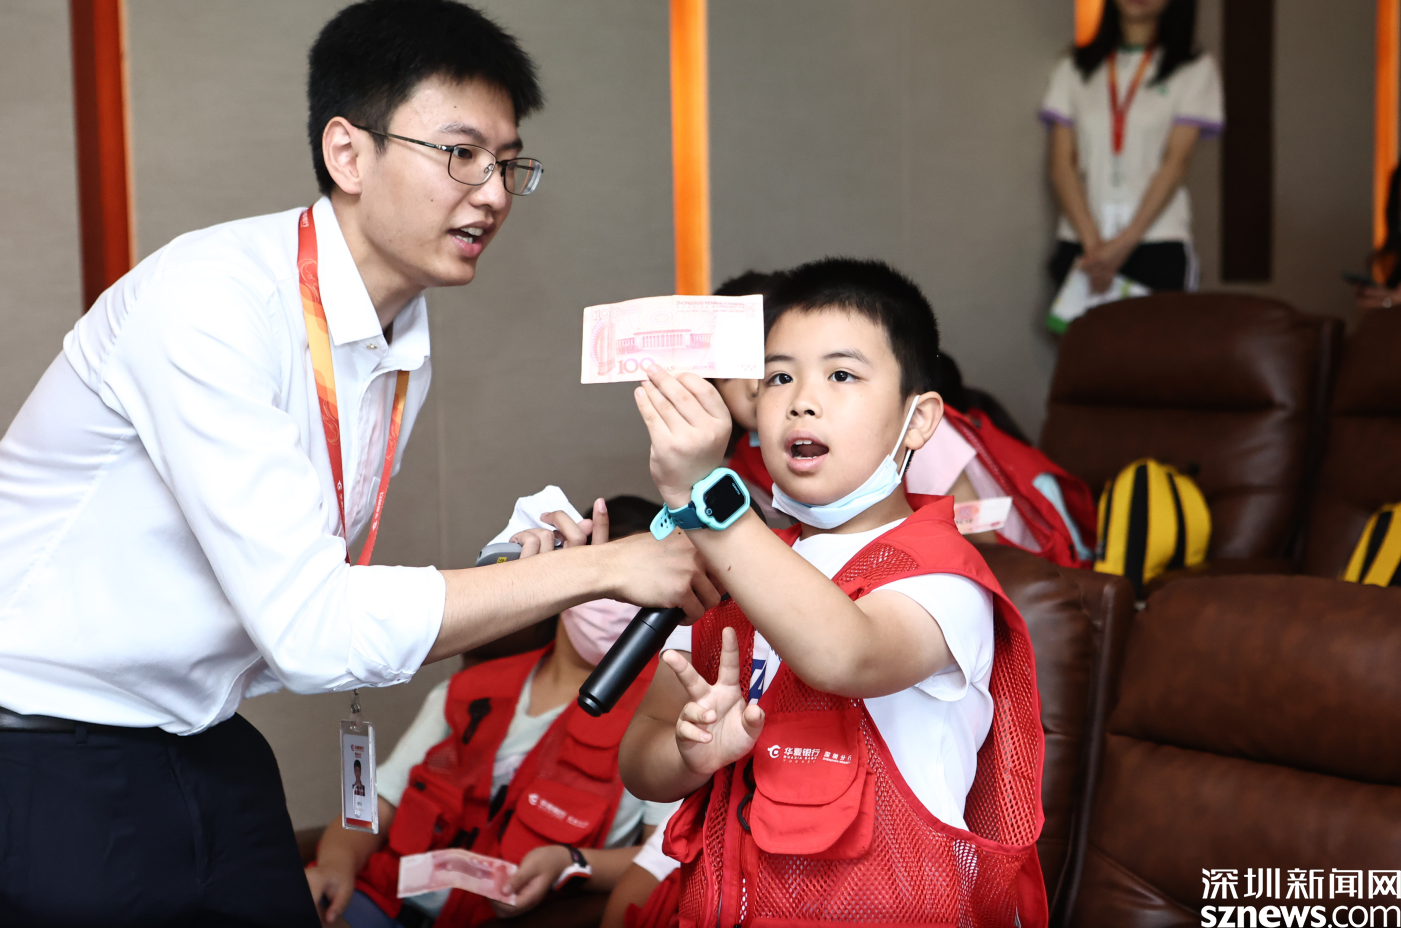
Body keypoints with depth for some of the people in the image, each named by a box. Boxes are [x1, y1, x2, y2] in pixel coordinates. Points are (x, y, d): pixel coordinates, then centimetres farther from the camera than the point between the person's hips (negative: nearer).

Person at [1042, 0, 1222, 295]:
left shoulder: (1195, 69, 7)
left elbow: (1176, 162, -2)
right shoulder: (1073, 69, 13)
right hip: (1079, 242, 2)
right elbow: (1061, 163, 4)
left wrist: (1125, 242, -12)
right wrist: (1091, 241, -9)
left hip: (1159, 247, -2)